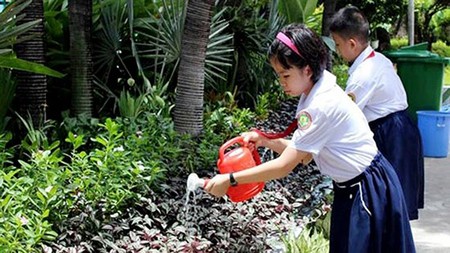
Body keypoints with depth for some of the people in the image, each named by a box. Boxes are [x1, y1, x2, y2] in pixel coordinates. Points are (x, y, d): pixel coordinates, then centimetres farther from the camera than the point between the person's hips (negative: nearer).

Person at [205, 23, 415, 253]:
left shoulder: (321, 106, -27)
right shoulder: (315, 94, 1)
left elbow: (284, 166, -24)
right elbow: (303, 155, 6)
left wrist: (230, 180, -20)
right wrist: (265, 141, -5)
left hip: (369, 191, -9)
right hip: (351, 189, 9)